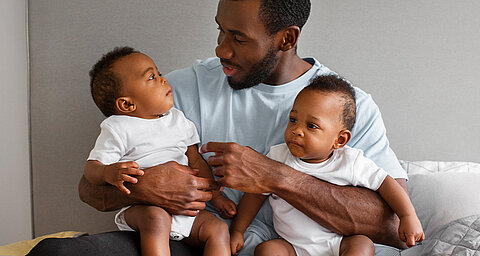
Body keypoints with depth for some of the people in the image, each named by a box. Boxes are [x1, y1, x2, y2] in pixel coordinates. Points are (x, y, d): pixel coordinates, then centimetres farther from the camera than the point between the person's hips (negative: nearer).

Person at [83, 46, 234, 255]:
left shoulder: (178, 120, 16)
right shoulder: (117, 129, -2)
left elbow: (196, 161, 21)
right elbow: (91, 169, -6)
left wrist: (216, 195, 13)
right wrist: (109, 173, -30)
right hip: (139, 208, -6)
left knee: (218, 228, -13)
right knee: (156, 218, -36)